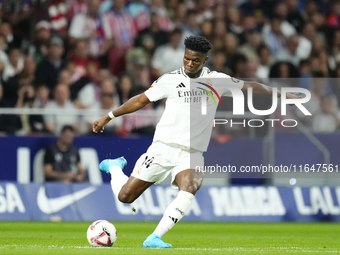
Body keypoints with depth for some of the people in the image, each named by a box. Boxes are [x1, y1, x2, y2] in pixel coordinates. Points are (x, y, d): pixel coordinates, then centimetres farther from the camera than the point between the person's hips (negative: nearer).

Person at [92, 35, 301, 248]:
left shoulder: (217, 80, 3)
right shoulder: (170, 80, 1)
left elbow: (249, 86, 14)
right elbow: (141, 100, 9)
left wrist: (282, 94, 14)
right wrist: (108, 117, 8)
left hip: (192, 153, 1)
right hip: (163, 148, -1)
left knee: (189, 188, -32)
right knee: (125, 195, -2)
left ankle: (154, 239, -30)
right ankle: (115, 167, 33)